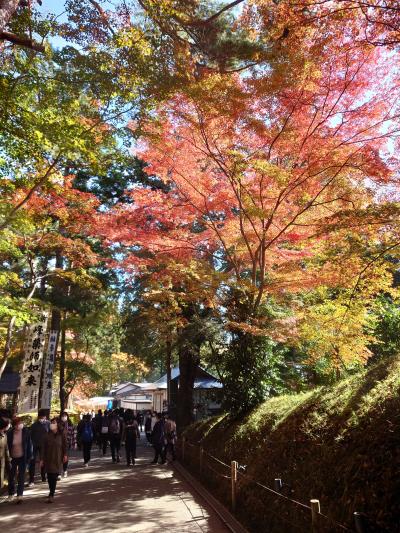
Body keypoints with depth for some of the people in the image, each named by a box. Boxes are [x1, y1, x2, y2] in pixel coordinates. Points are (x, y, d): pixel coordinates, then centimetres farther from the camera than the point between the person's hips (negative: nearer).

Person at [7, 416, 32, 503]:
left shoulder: (25, 431, -13)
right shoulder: (10, 433, -12)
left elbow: (29, 444, -6)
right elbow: (8, 446, -3)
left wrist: (29, 457, -7)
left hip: (22, 458, -1)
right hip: (13, 458, 1)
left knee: (21, 477, 3)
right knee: (11, 476, 12)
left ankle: (19, 496, 12)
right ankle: (11, 494, 34)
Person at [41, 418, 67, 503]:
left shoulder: (61, 434, -5)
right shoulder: (47, 435, -2)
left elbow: (65, 445, 3)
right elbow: (43, 448, 1)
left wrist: (65, 455, 2)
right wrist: (42, 459, -1)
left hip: (57, 459, -2)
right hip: (48, 459, 2)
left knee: (54, 477, -3)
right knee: (49, 477, 7)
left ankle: (51, 495, 1)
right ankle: (52, 492, 26)